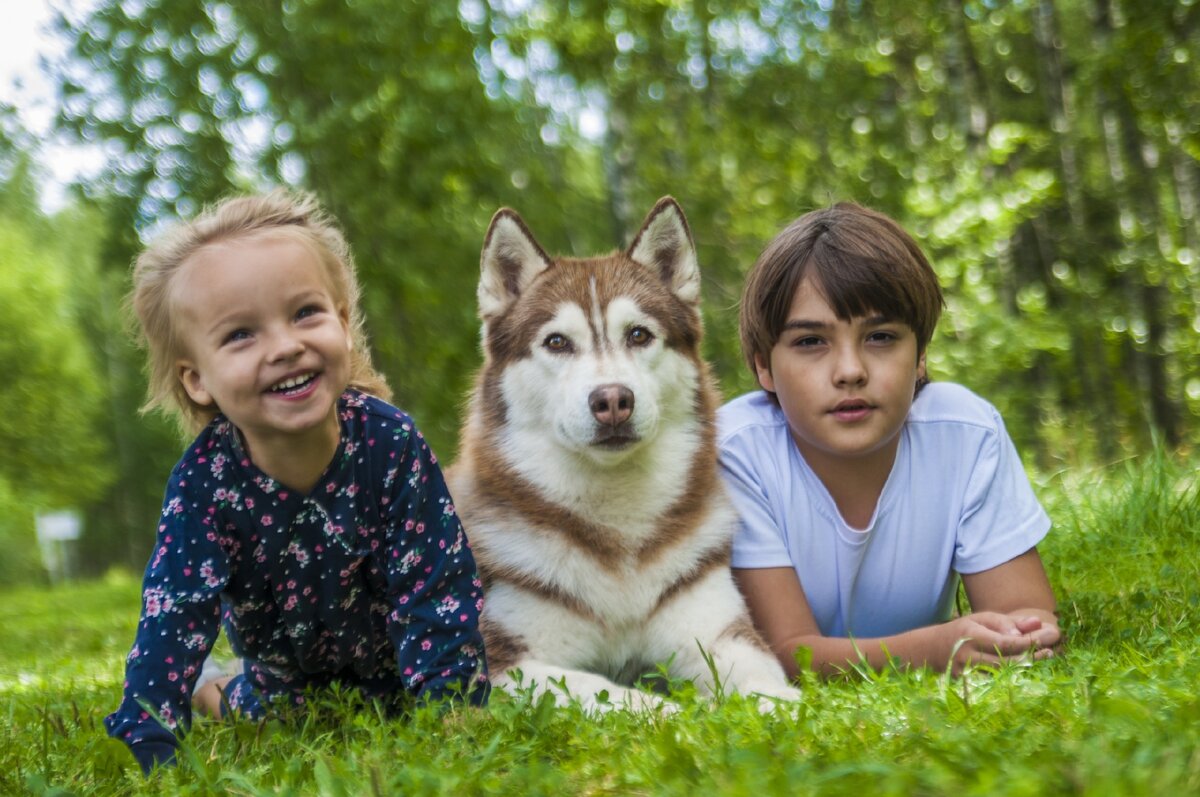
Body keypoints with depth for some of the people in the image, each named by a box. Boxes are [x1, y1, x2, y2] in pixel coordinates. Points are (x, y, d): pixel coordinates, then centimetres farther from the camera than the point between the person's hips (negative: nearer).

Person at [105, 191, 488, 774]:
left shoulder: (390, 441, -31)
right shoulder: (205, 481, -29)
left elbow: (436, 592, -27)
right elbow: (172, 618, -29)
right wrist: (145, 745, -38)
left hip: (397, 675, 0)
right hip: (289, 690, 0)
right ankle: (221, 700, 43)